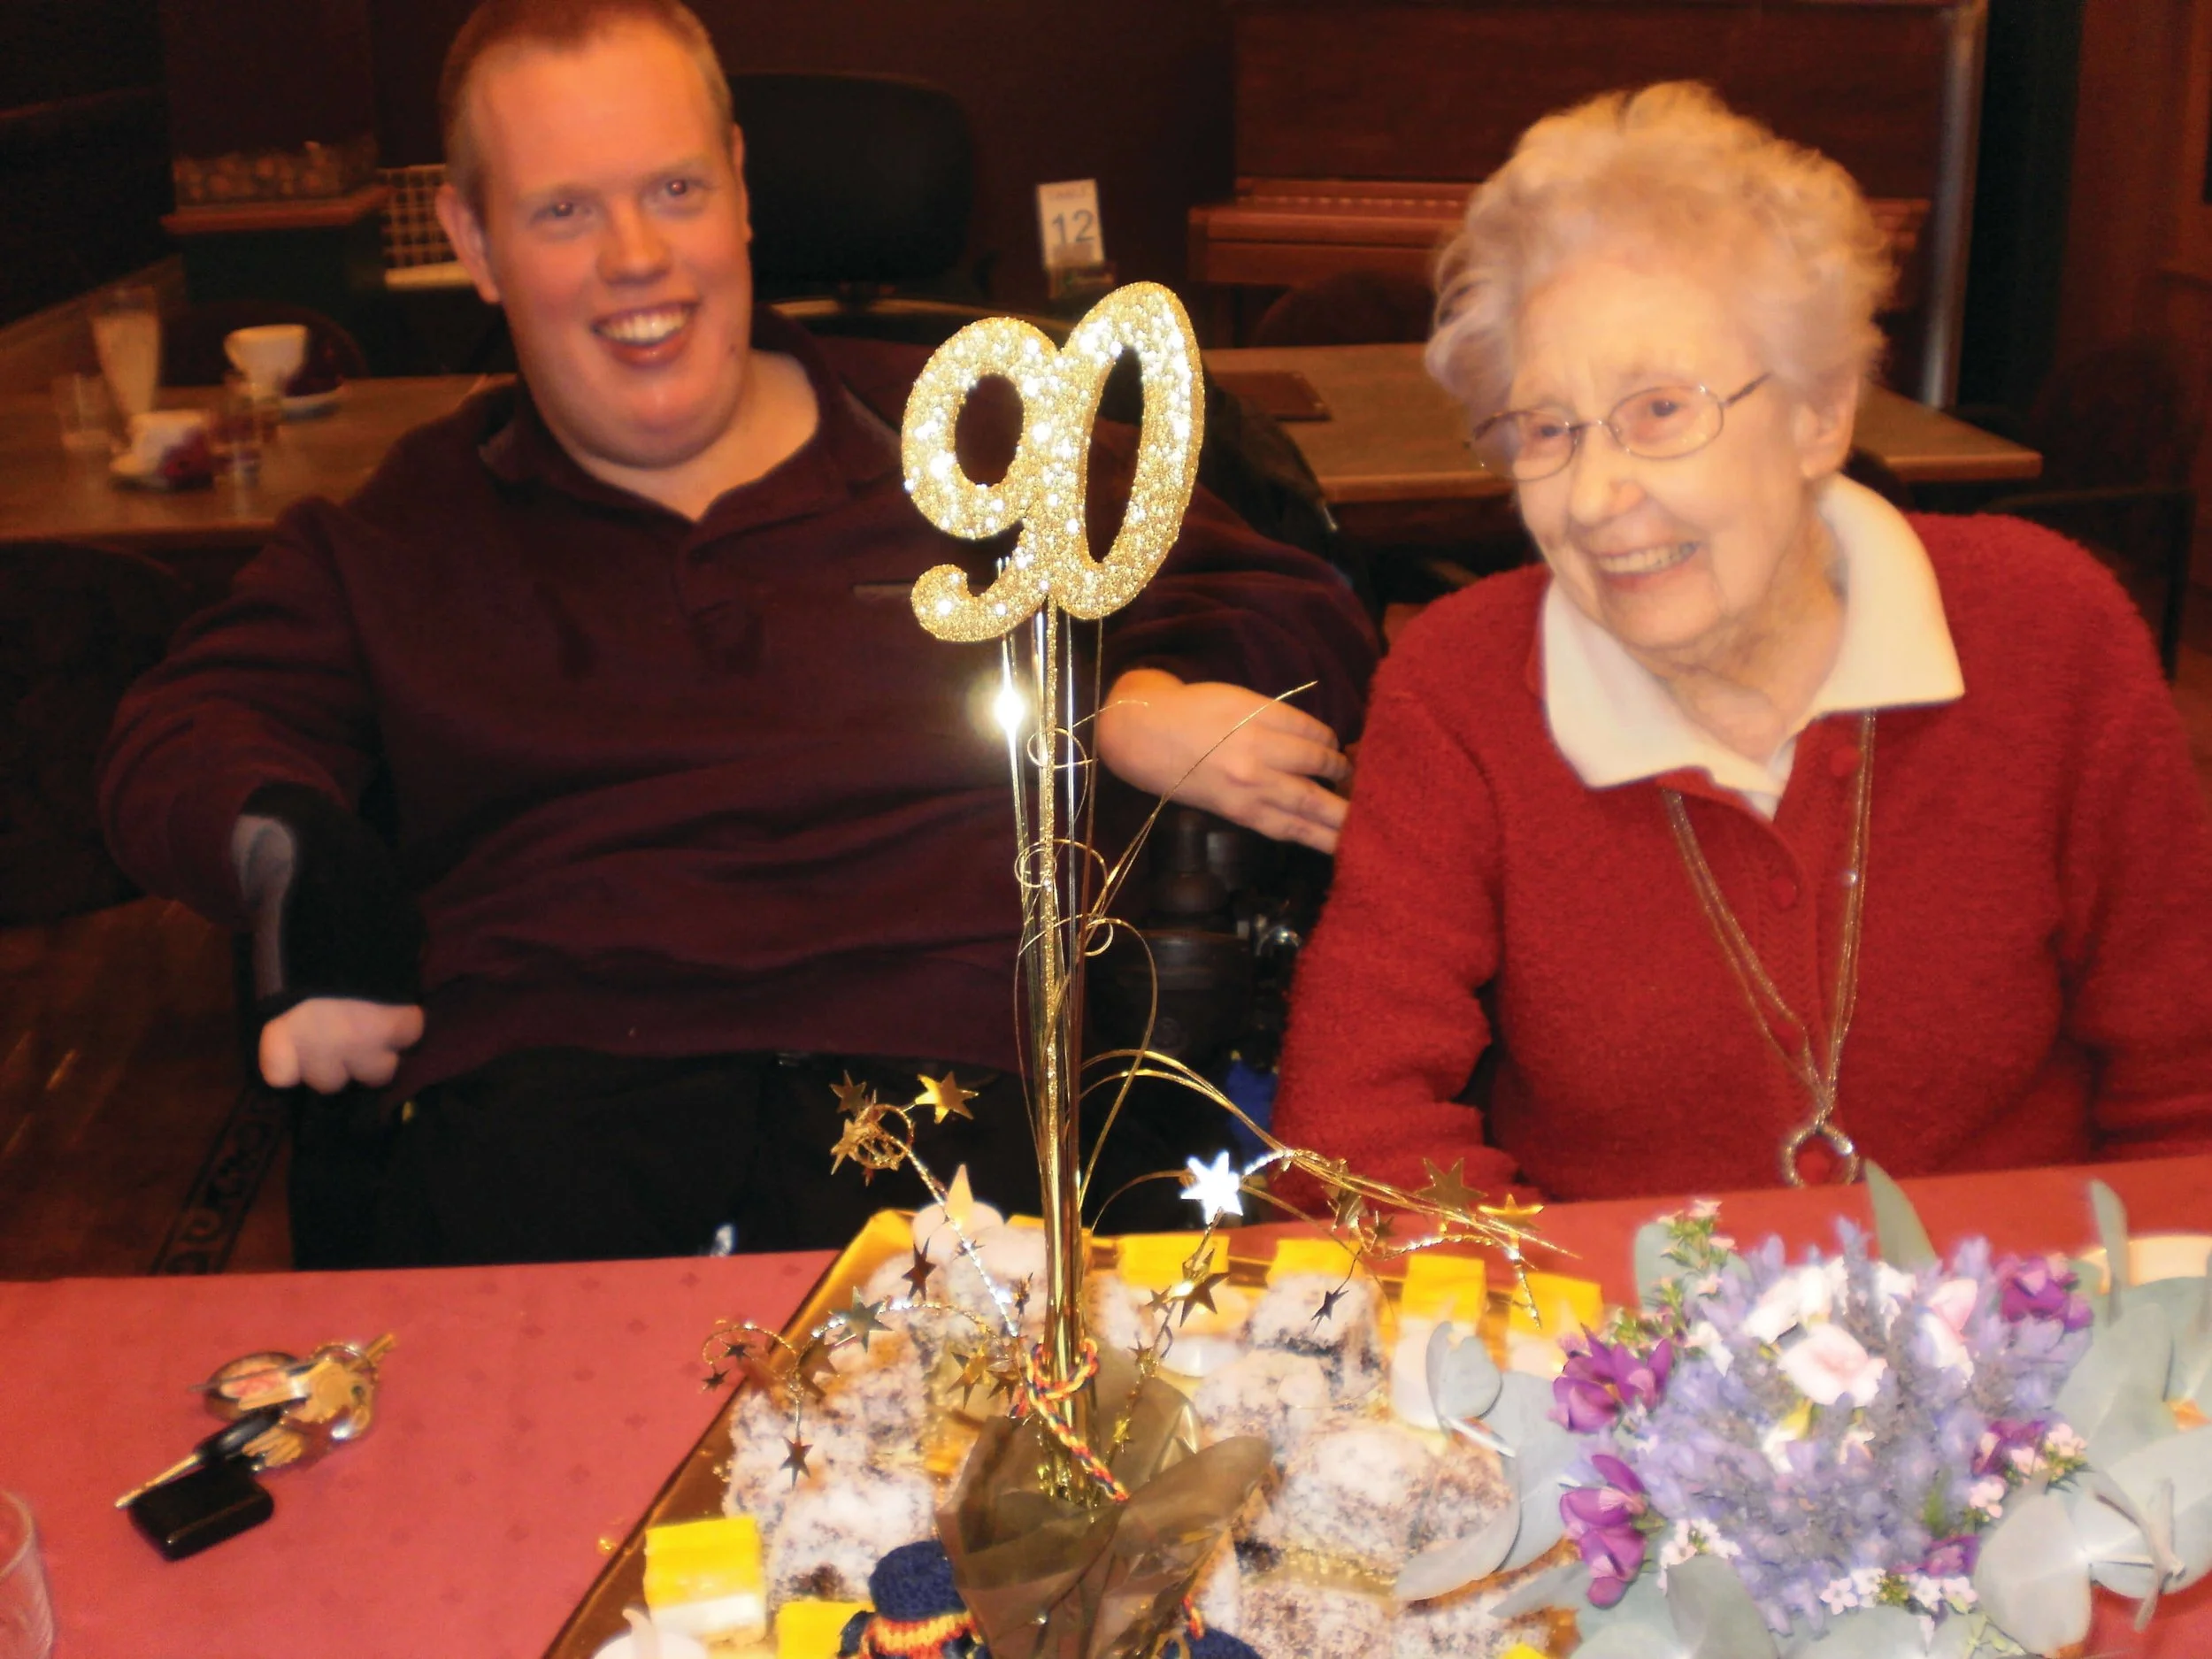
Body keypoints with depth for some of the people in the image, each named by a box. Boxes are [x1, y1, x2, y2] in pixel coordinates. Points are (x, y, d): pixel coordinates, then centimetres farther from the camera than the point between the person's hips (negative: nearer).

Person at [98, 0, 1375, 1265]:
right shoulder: (405, 534, 23)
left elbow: (1291, 617, 24)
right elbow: (182, 743, 16)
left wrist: (1143, 711, 0)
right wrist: (291, 850, -9)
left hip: (937, 1069, 0)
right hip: (528, 1081, 1)